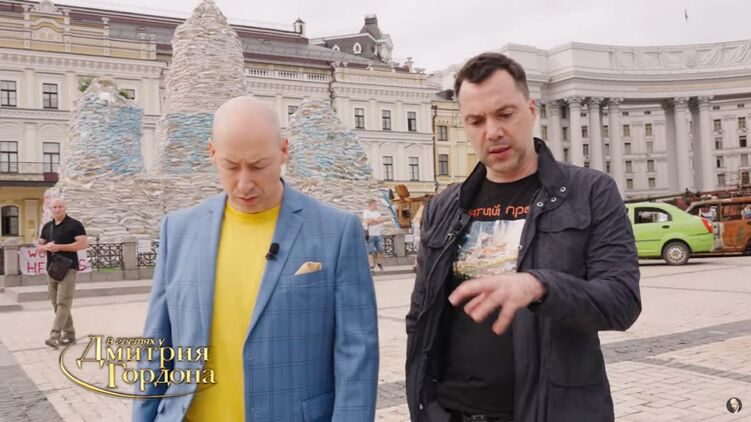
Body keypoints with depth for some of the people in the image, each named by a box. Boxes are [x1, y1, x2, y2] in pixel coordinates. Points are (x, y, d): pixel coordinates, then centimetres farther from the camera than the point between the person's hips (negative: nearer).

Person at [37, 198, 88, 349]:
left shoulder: (74, 225, -5)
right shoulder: (47, 227, 15)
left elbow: (84, 243, -15)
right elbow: (39, 246, 19)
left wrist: (59, 247, -18)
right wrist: (46, 247, -7)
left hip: (68, 269, -7)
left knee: (63, 303, -12)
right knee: (57, 304, 8)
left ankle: (55, 336, -17)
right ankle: (69, 334, 16)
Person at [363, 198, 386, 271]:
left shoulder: (377, 212, 18)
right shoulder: (366, 212, 0)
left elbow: (383, 220, 6)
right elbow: (367, 221, -13)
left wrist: (373, 220, -6)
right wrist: (378, 220, -4)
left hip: (379, 234, 5)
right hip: (370, 235, -5)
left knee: (381, 250, 1)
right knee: (370, 251, -5)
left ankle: (379, 263, 19)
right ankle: (372, 266, -1)